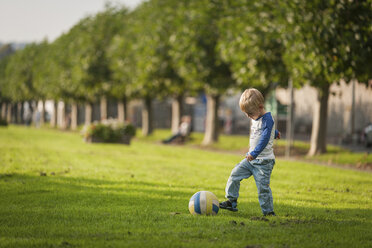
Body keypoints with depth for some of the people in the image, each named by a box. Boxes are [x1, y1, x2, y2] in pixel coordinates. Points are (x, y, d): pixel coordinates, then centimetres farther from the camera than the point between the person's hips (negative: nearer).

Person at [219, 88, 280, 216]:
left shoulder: (267, 119, -16)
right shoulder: (255, 119, 11)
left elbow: (264, 139, -27)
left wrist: (254, 153, -37)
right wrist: (274, 133, 52)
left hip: (264, 161, -9)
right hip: (251, 158, 9)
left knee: (263, 186, -10)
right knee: (235, 174, 3)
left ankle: (269, 212, 0)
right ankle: (231, 202, 11)